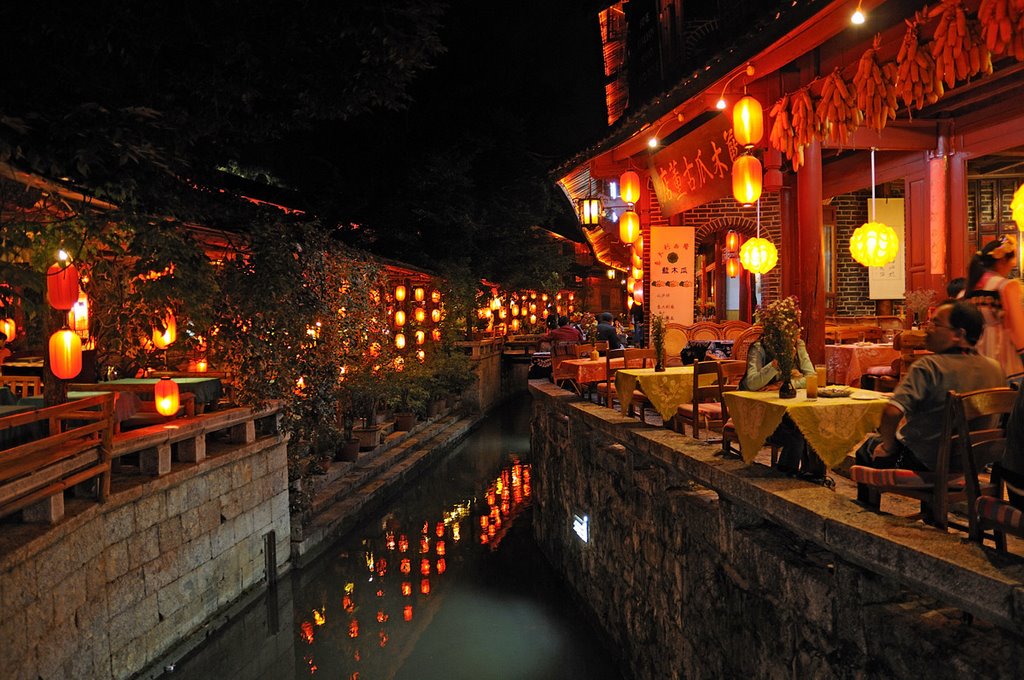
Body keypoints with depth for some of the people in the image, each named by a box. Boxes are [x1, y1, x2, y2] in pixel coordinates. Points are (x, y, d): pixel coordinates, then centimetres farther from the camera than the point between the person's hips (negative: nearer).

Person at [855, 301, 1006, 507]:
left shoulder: (929, 366, -26)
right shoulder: (995, 368, -4)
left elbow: (892, 412, -35)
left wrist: (888, 446, -16)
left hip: (924, 465, -7)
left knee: (868, 449, 19)